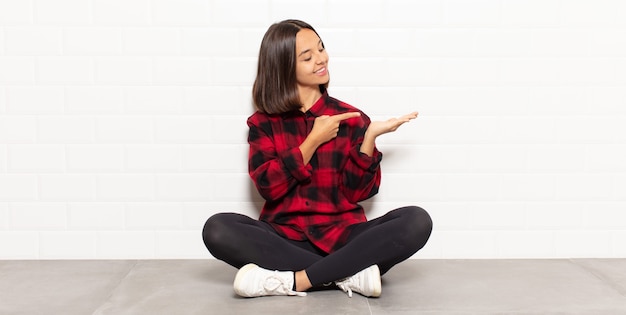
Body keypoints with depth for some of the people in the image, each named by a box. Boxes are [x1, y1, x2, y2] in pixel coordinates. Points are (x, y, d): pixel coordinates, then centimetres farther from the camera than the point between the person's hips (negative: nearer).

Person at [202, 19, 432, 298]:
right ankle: (349, 274, -25)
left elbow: (358, 191, 0)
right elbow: (269, 186, -7)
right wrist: (314, 140, -9)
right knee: (217, 229, -28)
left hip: (342, 236, 0)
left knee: (417, 221, -25)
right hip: (284, 238, 0)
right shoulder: (263, 122, 7)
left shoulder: (350, 117, 6)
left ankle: (294, 280, -28)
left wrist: (370, 136, -12)